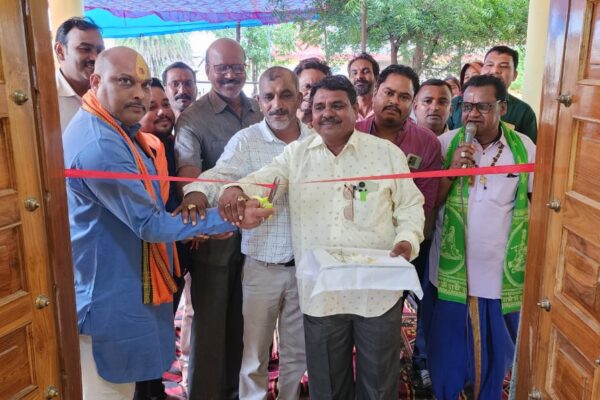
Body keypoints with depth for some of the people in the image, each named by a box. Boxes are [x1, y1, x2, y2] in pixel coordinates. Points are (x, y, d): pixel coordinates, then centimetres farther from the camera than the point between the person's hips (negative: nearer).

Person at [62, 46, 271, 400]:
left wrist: (192, 223, 6)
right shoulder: (100, 146, -27)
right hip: (108, 295, -10)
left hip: (127, 285, 10)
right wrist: (228, 218, -22)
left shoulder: (118, 130, 8)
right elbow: (148, 224, -25)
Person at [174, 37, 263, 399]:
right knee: (210, 321, 10)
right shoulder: (193, 119, -11)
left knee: (243, 319, 19)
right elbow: (189, 181, -25)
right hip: (214, 237, -4)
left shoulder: (261, 111, 4)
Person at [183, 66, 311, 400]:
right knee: (254, 354, 12)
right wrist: (195, 199, -43)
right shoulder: (246, 141, -7)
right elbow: (217, 178, -21)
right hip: (262, 266, -2)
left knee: (297, 351, 19)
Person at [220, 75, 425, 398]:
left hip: (378, 290, 0)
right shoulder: (295, 154, 5)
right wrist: (237, 189, -31)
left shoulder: (387, 152, 2)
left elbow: (410, 205, 4)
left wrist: (408, 239, -15)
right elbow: (263, 181, -9)